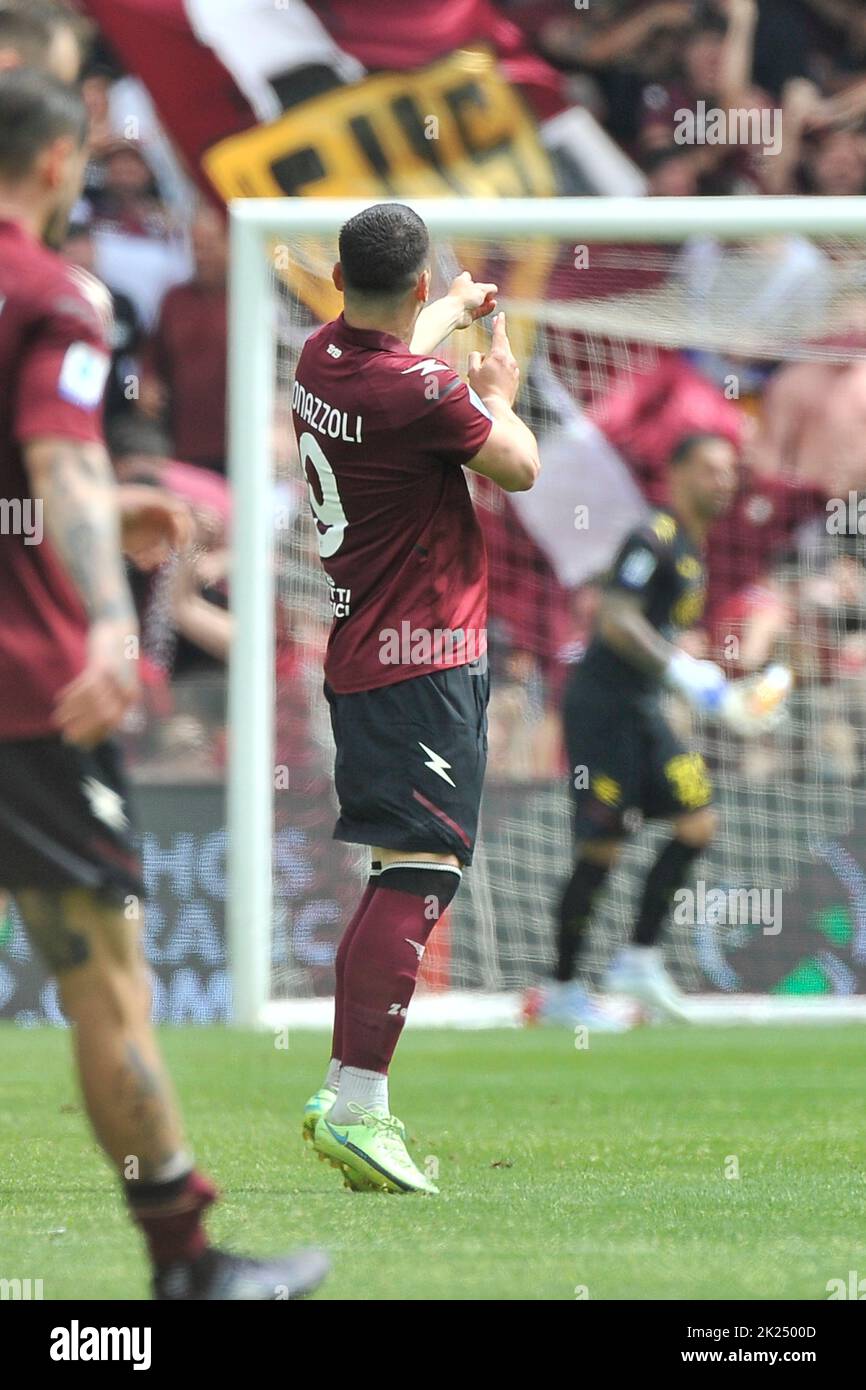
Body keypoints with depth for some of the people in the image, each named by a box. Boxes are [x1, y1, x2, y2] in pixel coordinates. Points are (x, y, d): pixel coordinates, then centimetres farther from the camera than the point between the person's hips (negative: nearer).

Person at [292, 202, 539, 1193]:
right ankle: (355, 1107, -20)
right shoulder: (420, 393, -18)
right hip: (426, 660, -9)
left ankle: (347, 1090, 16)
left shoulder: (321, 359, 8)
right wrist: (498, 394, 16)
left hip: (356, 654, 9)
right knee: (417, 877, -13)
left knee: (401, 874, 15)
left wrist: (458, 309, 51)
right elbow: (520, 468, -3)